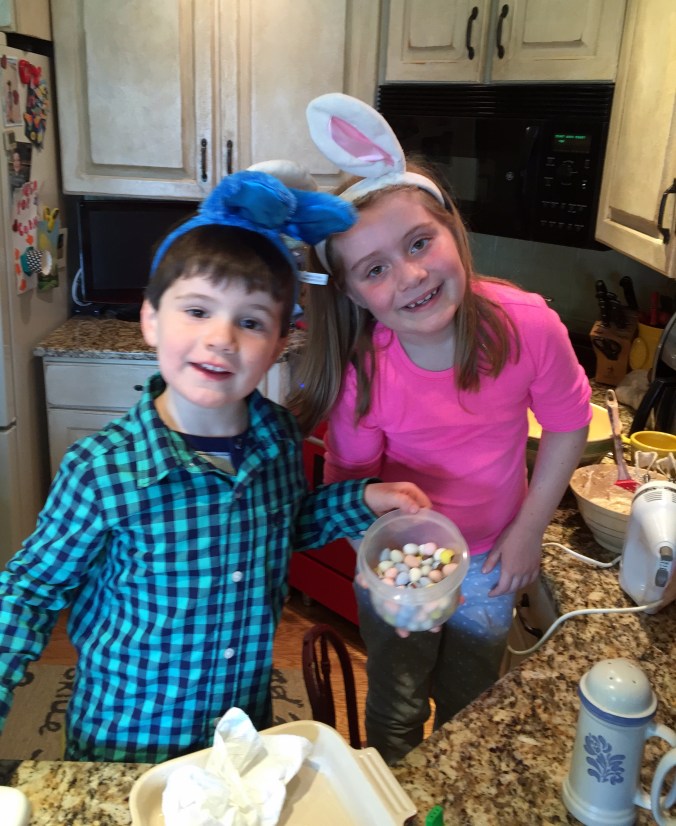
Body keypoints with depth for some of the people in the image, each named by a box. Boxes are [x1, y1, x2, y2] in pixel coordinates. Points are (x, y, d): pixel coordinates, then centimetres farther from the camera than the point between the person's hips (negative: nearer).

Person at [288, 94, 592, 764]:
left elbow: (567, 424, -10)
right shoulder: (362, 375, -29)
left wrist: (529, 529, -7)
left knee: (470, 709, 25)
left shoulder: (529, 326, -28)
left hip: (490, 559, 2)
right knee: (397, 714, 20)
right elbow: (352, 479, -12)